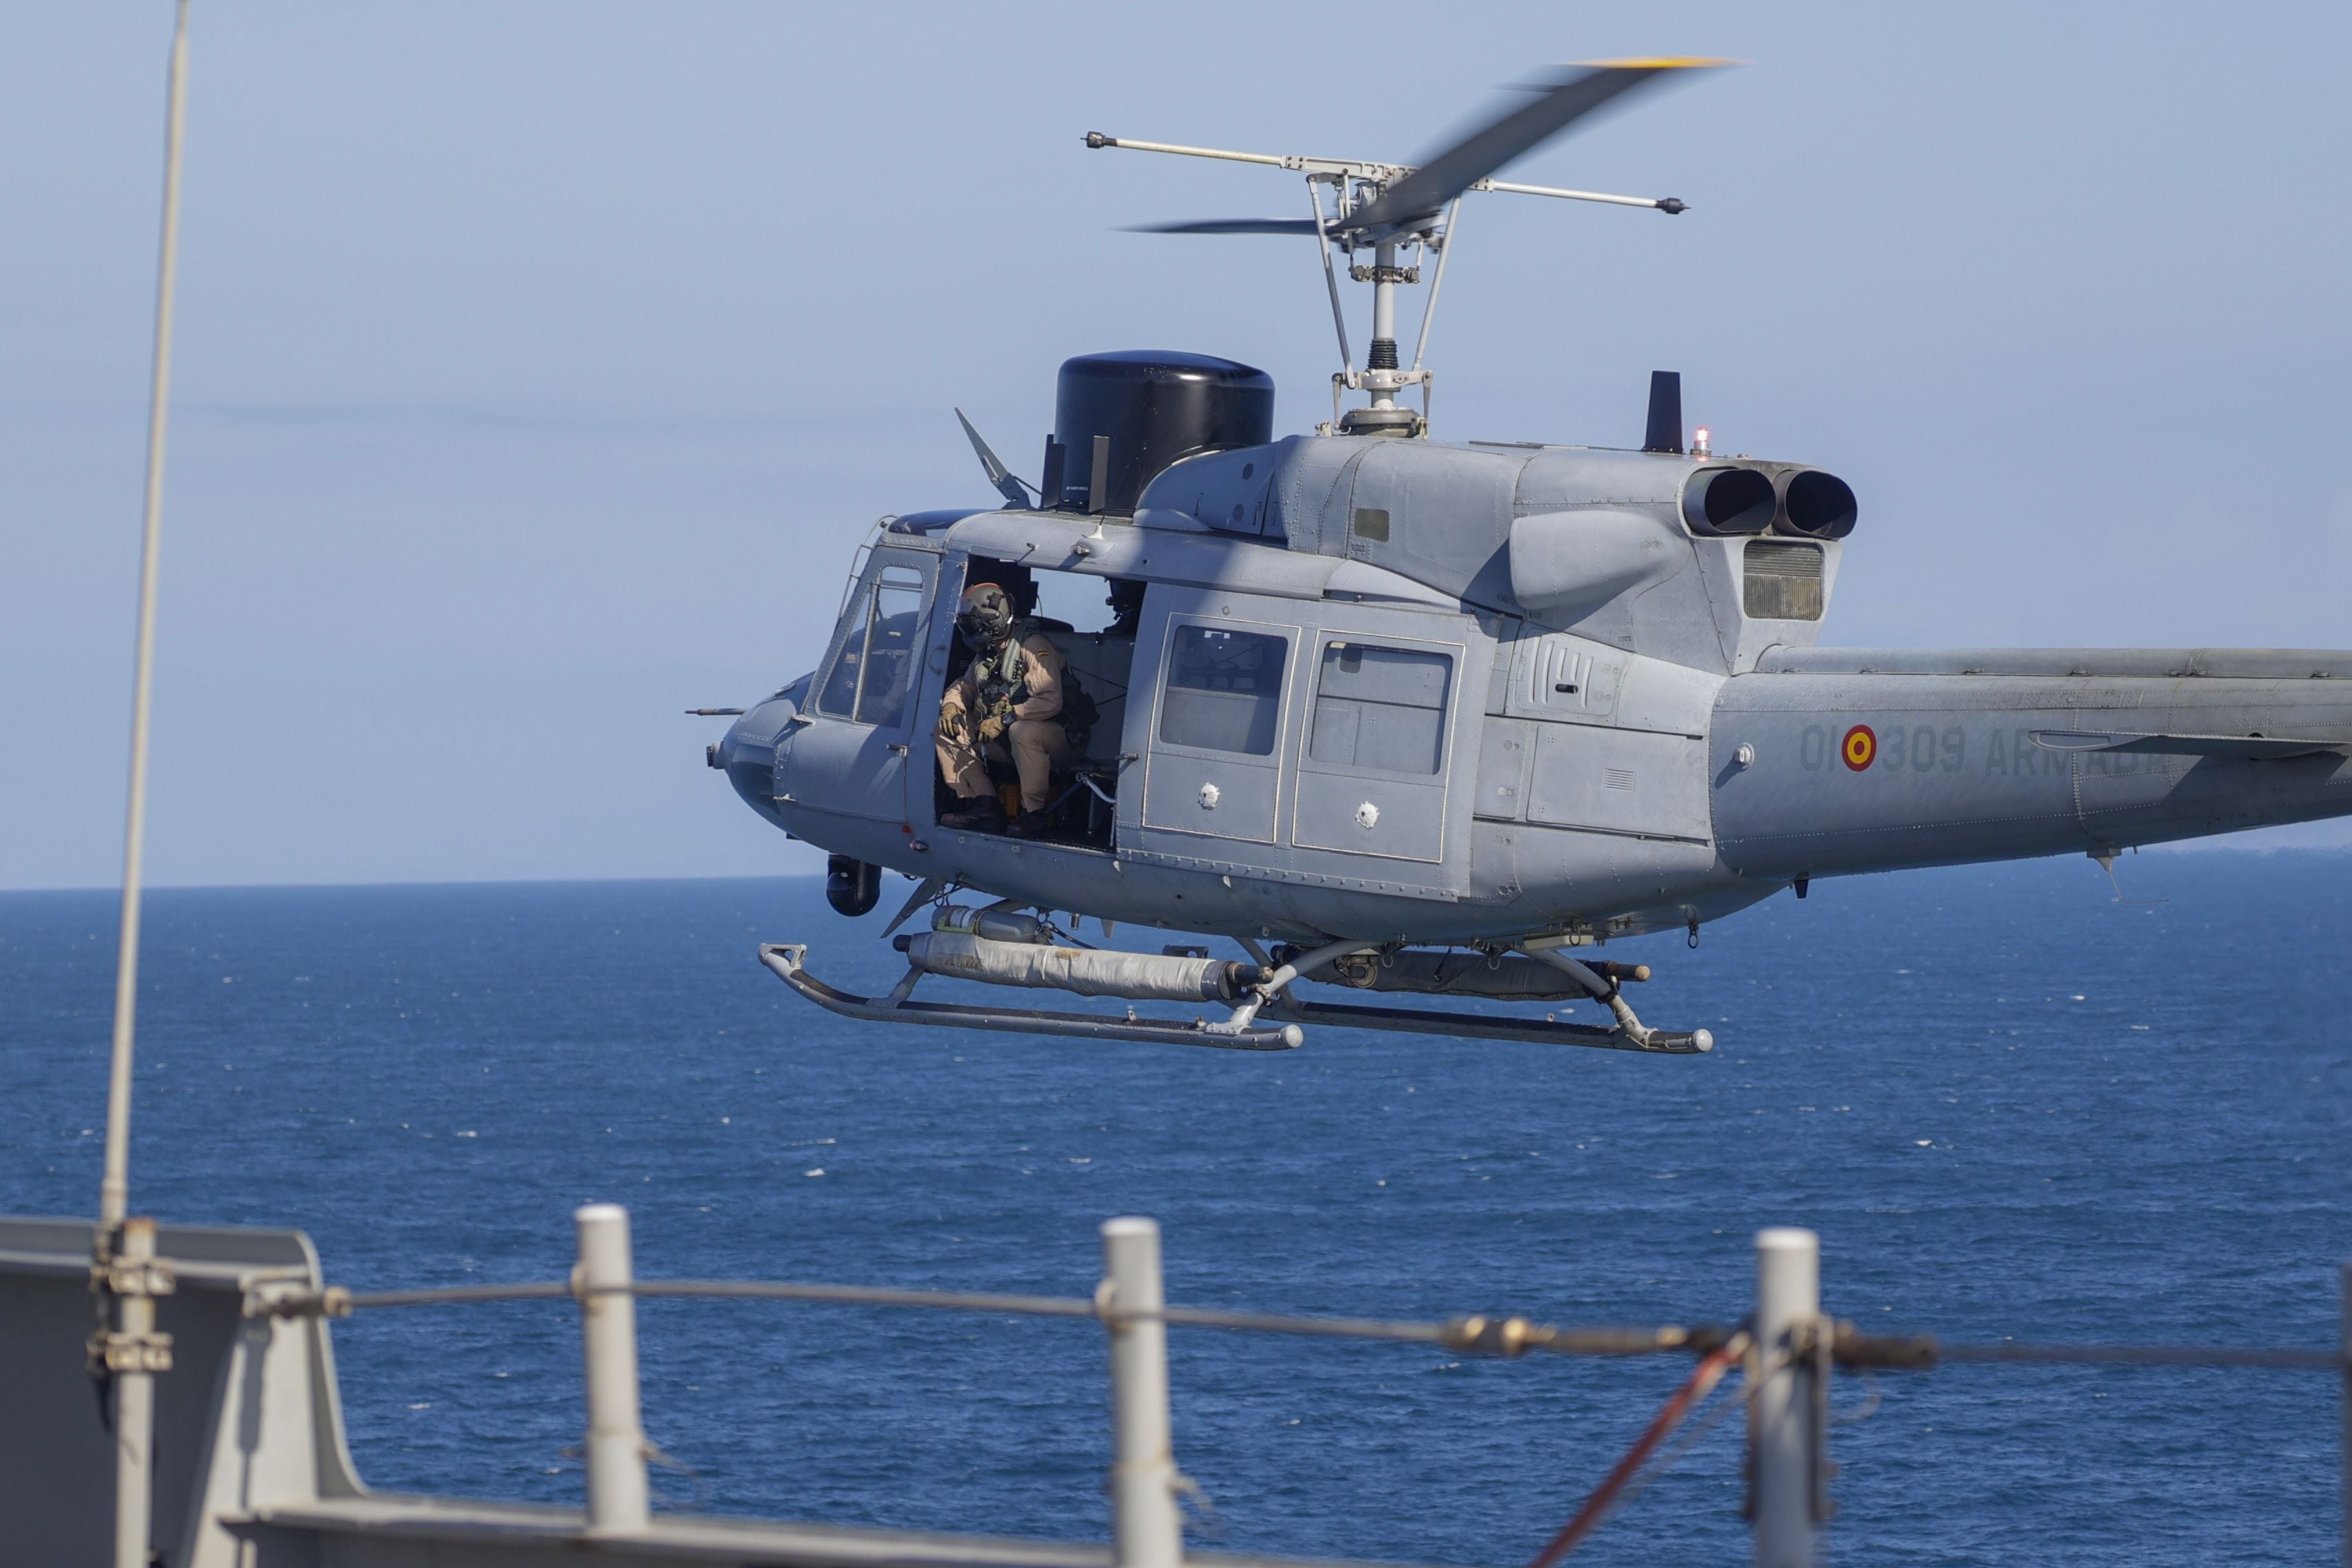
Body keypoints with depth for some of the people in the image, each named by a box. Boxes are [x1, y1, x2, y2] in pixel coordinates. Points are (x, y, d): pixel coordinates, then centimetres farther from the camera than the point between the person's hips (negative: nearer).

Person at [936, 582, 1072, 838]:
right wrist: (951, 705, -1)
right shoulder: (986, 653, 10)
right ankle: (983, 805, -10)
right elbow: (965, 686, 24)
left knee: (1022, 731, -42)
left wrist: (1004, 719, -29)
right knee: (948, 728, -2)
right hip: (1002, 738, 9)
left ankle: (1033, 814, -27)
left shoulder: (1033, 646, -17)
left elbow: (1050, 702, -27)